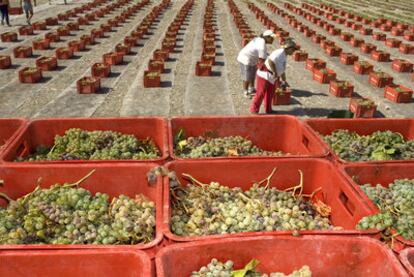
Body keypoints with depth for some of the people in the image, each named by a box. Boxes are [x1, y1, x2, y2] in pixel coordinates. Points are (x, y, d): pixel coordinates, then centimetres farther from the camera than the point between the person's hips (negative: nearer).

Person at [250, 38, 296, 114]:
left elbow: (281, 70, 26)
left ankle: (268, 110, 31)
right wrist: (275, 72, -26)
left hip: (271, 78, 10)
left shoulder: (284, 56, 14)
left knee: (270, 94, 18)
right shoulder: (280, 52, -18)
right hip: (264, 75, -10)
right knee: (260, 93, -4)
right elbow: (270, 60, -33)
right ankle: (254, 110, 7)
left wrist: (284, 81, 33)